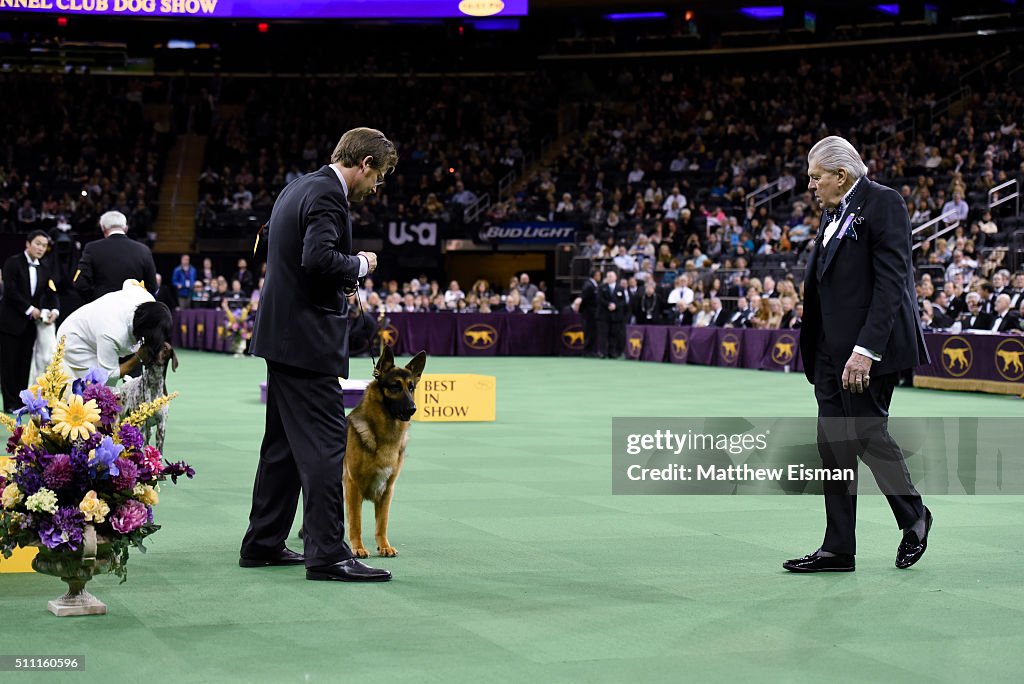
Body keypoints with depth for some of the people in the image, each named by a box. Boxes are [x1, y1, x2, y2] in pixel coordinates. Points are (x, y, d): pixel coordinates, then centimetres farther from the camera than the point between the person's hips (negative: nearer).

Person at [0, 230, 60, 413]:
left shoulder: (44, 269, 11)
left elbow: (51, 293, 4)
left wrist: (55, 310, -16)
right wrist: (29, 309, -16)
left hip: (30, 323, 5)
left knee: (25, 363, 5)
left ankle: (21, 402, 9)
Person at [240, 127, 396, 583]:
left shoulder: (298, 188, 16)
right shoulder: (328, 195, -15)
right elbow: (318, 258, -27)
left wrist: (343, 283, 17)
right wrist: (359, 264, -11)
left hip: (282, 335, 10)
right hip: (307, 339, -10)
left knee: (284, 443, 15)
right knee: (324, 444, -9)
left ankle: (262, 544, 21)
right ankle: (327, 553, -9)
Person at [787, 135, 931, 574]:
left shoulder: (883, 204, -10)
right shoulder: (833, 212, 17)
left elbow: (891, 281, -18)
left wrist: (865, 348, -23)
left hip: (870, 347, -8)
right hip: (832, 348, 8)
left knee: (867, 432, -4)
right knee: (833, 444, 6)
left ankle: (913, 517, 21)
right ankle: (838, 550, 10)